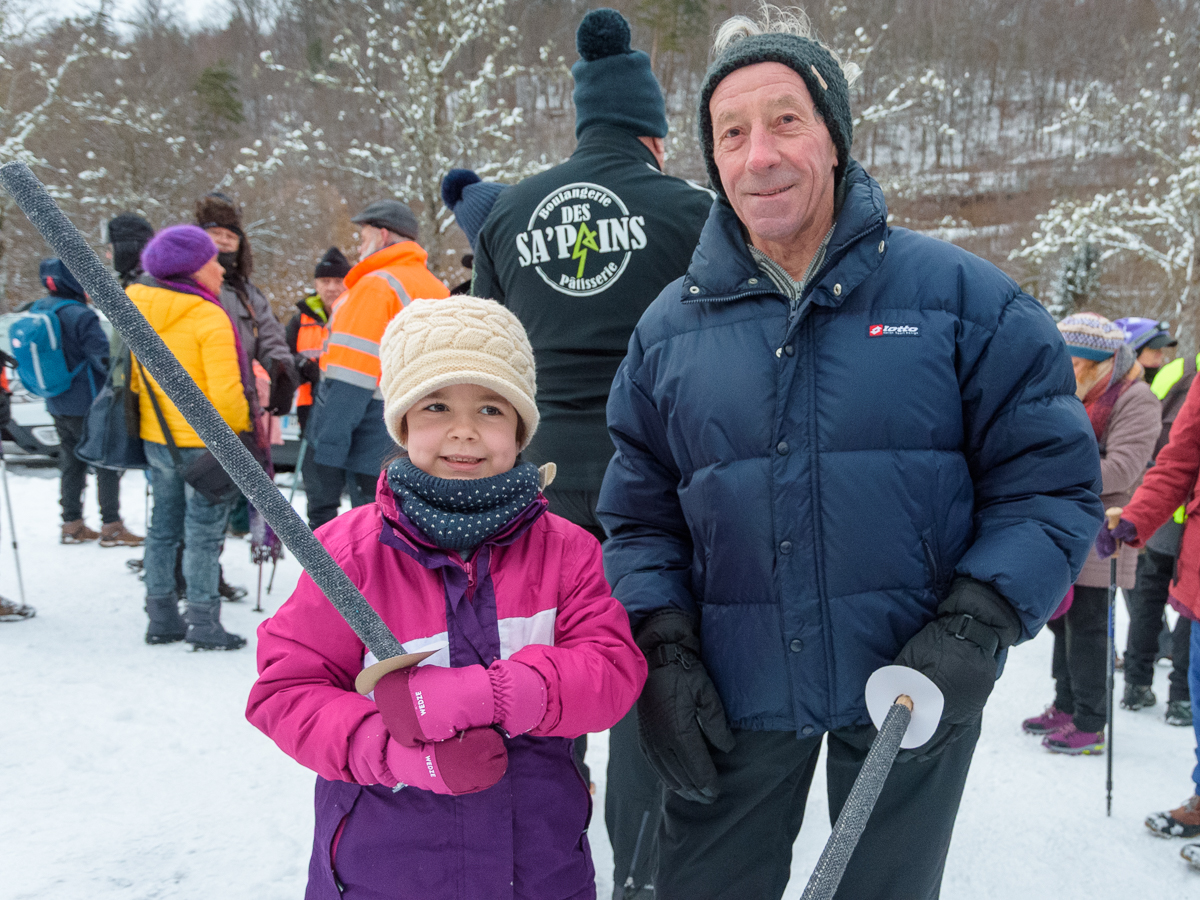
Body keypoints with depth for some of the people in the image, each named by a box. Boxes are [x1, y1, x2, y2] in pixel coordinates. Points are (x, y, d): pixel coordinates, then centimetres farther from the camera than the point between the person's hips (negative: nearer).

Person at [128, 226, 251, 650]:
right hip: (204, 443, -7)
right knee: (204, 532, 1)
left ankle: (162, 618, 23)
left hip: (156, 439, 7)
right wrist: (240, 428, -7)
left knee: (163, 527, 15)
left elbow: (135, 378, 12)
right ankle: (203, 623, 6)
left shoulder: (139, 312, 6)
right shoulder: (208, 317, -17)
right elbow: (225, 392, -22)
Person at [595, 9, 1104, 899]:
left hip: (915, 692, -1)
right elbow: (640, 514, 7)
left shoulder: (957, 294, -5)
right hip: (732, 697, 2)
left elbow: (1051, 477, -4)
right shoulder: (670, 327, 3)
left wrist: (976, 627, -15)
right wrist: (662, 649, -5)